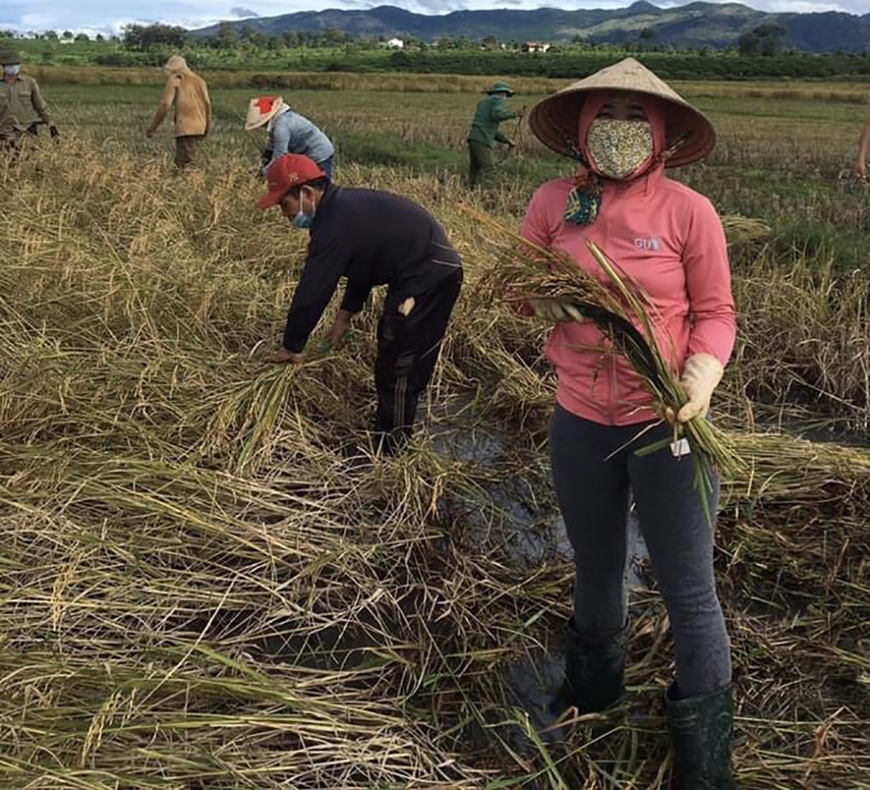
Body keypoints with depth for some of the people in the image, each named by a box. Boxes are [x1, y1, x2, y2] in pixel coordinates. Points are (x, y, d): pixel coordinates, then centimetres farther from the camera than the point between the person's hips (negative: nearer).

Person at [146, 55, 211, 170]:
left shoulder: (175, 80, 3)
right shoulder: (199, 80, 20)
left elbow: (165, 105, -4)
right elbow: (207, 104, 13)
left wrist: (152, 128, 1)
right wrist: (207, 127, 18)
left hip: (185, 129, -7)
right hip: (200, 128, 7)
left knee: (183, 164, -9)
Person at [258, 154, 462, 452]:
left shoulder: (335, 224, -22)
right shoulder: (345, 206, 10)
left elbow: (311, 292, -18)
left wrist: (291, 346, -7)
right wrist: (346, 314, 16)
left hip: (429, 278, -11)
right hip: (434, 270, 11)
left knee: (397, 368, -4)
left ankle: (389, 451, 7)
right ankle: (389, 435, 35)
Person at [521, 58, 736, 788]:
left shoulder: (689, 211, -10)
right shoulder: (553, 202, -3)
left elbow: (716, 313, -6)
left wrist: (702, 376, -24)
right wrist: (552, 301, -14)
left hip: (666, 423, -3)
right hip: (579, 419, 3)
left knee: (688, 589, 4)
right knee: (595, 568, 23)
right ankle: (594, 684, 51)